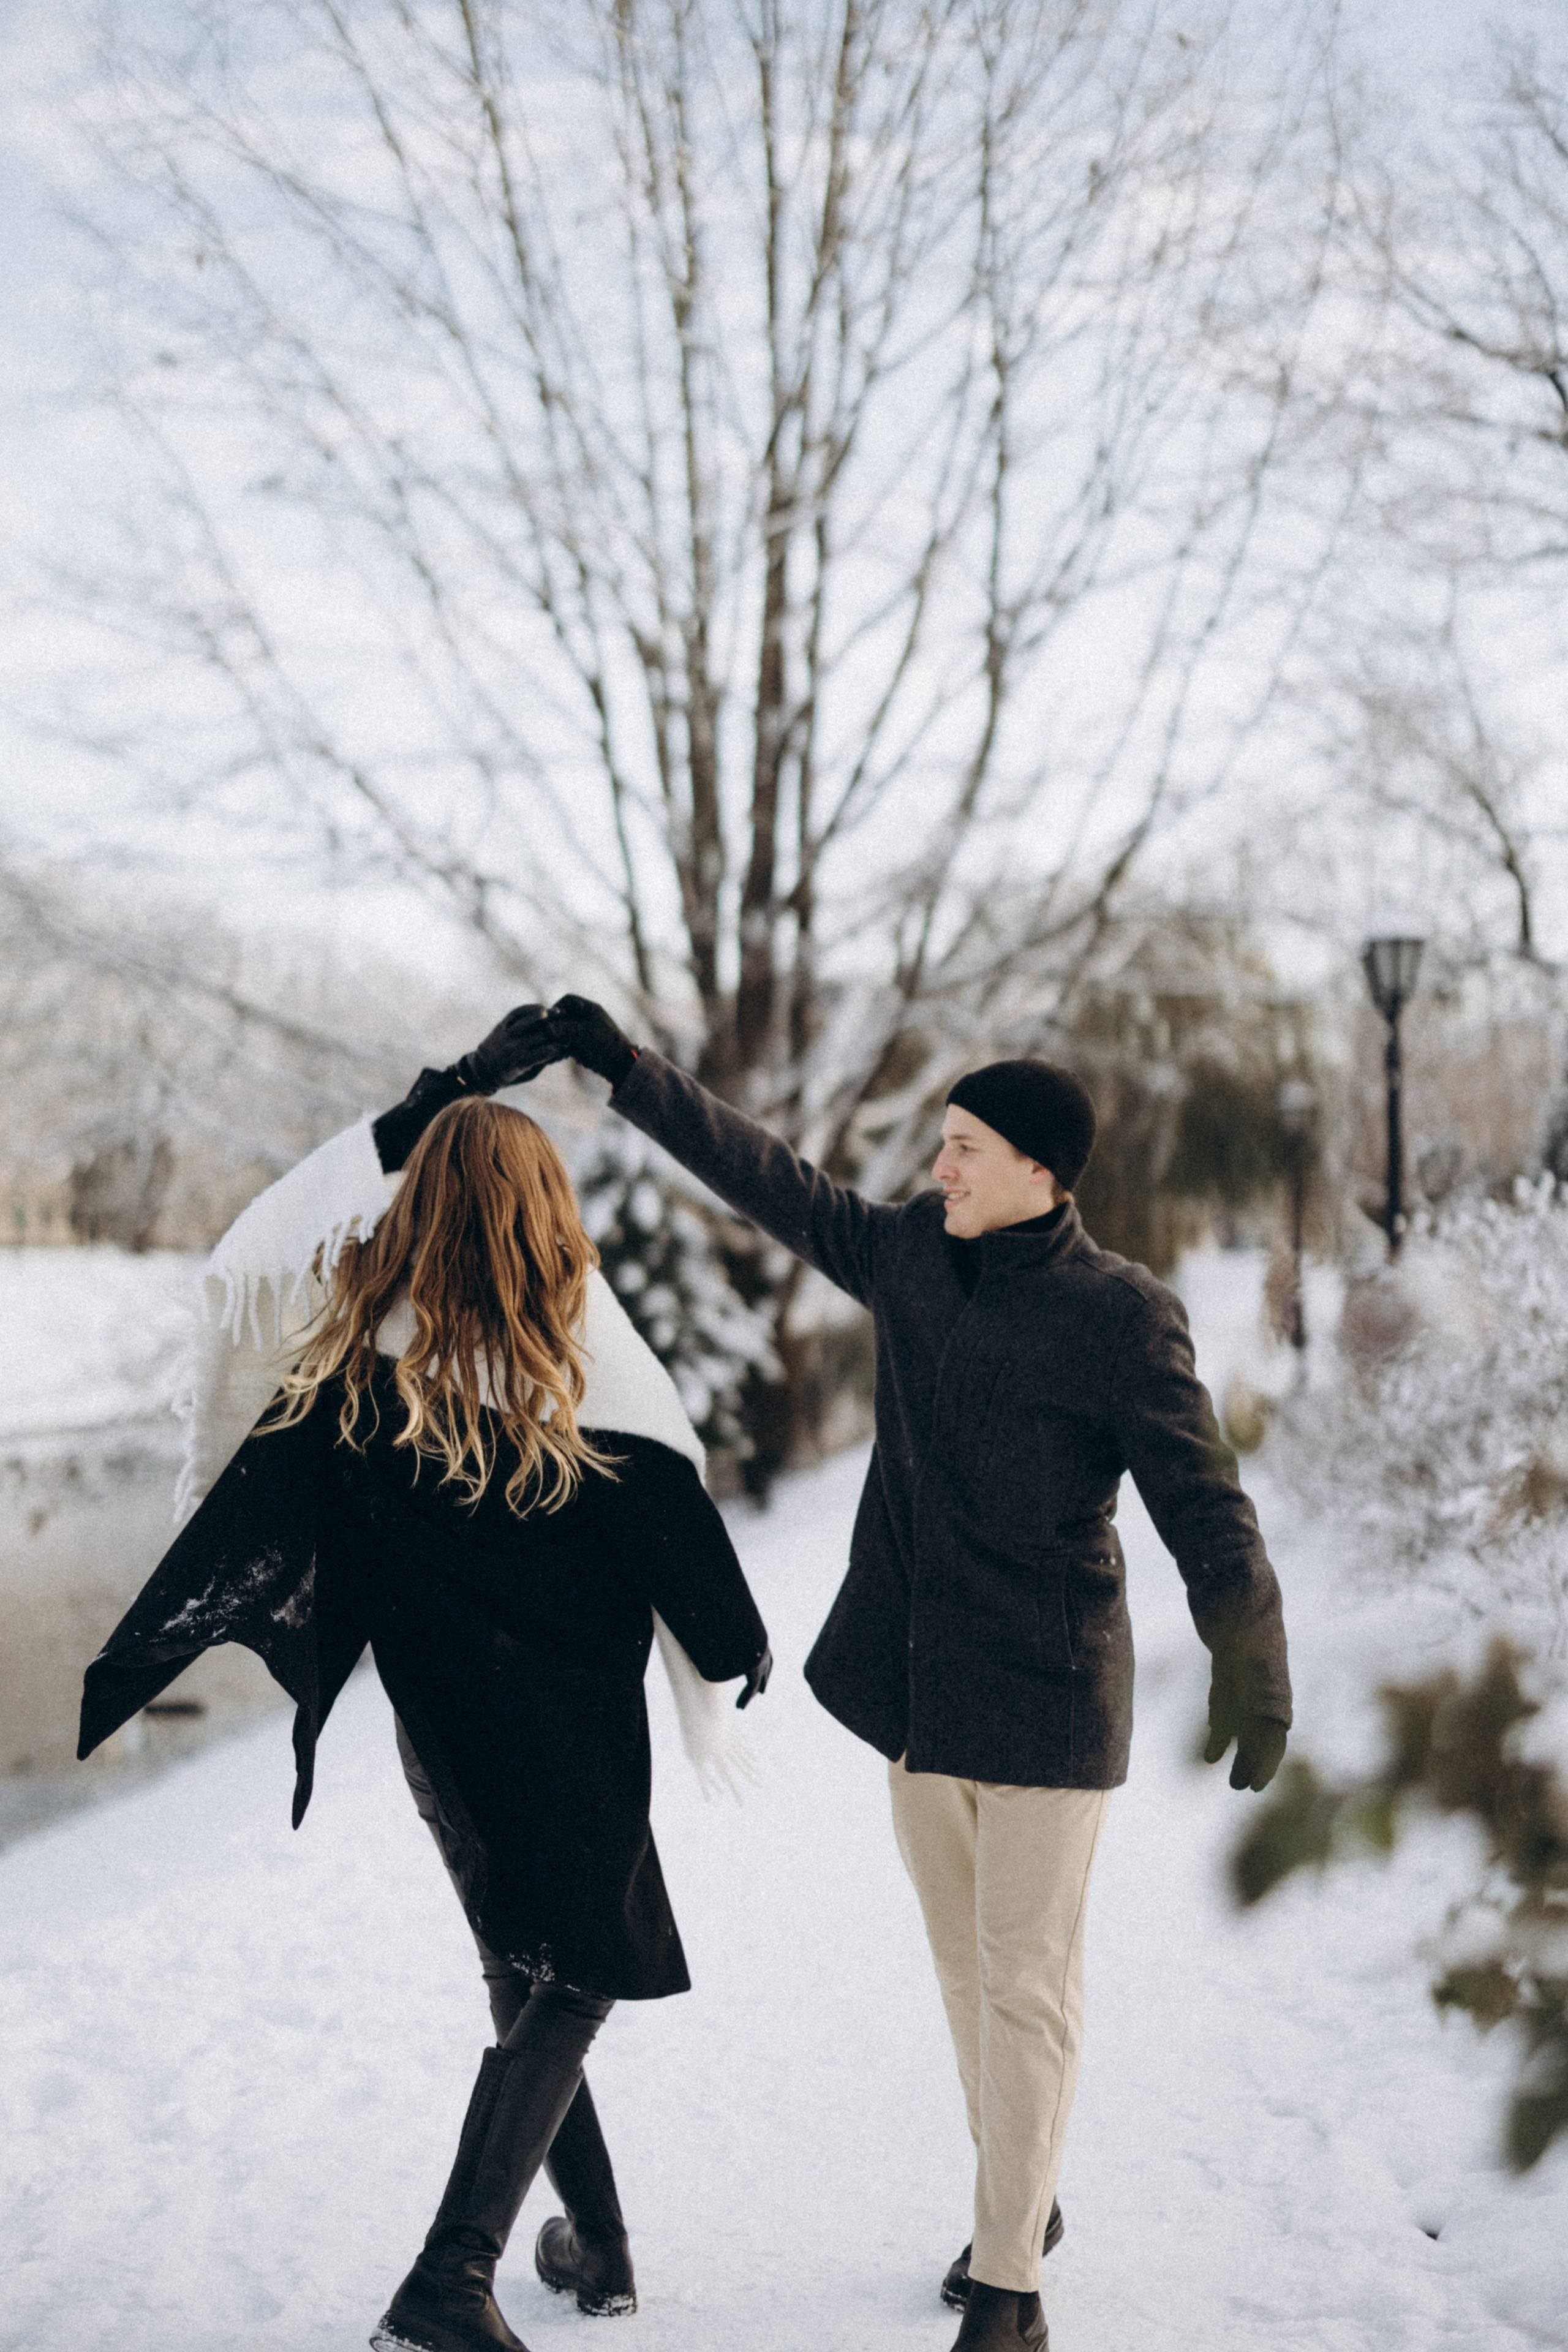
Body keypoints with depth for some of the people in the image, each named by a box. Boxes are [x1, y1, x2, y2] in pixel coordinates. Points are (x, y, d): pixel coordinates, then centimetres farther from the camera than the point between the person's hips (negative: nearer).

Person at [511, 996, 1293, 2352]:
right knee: (966, 1958, 18)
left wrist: (1251, 1661, -31)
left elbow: (1202, 1501, -18)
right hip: (922, 1685, 7)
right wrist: (630, 1070, 7)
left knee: (1028, 1980, -1)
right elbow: (772, 1183, 10)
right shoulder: (916, 1258, 3)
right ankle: (1026, 2202, 37)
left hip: (1045, 1698, -6)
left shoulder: (1119, 1315, -14)